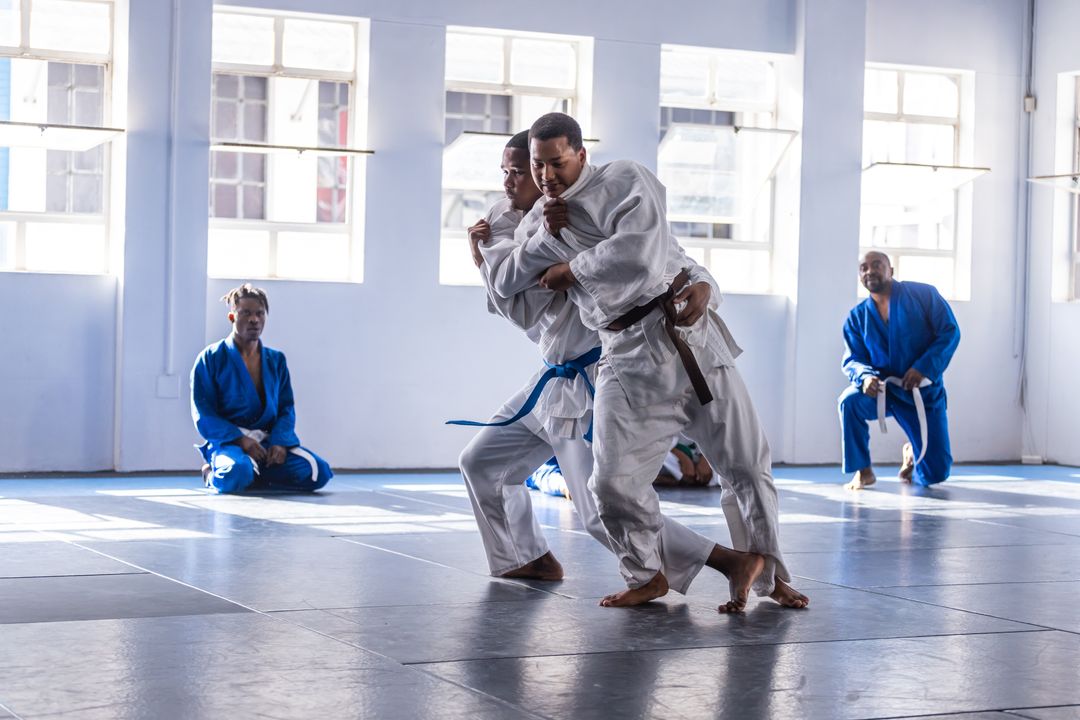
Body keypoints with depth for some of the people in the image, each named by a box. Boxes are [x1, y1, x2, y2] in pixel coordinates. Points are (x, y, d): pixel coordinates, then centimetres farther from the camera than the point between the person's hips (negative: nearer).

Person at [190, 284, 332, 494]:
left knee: (319, 472, -19)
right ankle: (214, 475, -2)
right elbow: (204, 415, -6)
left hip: (269, 442, 5)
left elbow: (286, 408, 9)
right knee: (238, 472, -40)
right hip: (227, 441, -4)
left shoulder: (276, 360, 12)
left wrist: (279, 442, -13)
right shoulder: (211, 359, -2)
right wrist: (240, 440, -20)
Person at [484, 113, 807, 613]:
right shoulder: (538, 219, 12)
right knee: (613, 481, -7)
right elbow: (503, 283, 5)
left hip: (687, 334, -3)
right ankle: (647, 576, 16)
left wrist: (571, 269, -8)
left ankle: (766, 571, 20)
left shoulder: (624, 181, -5)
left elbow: (637, 251, -21)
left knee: (745, 462, 3)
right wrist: (544, 236, -8)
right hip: (628, 357, 4)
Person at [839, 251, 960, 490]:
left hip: (924, 392, -1)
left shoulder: (923, 294, -5)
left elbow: (950, 332, -9)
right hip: (883, 389, 1)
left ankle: (912, 453, 35)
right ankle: (863, 470, -14)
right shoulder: (857, 317, 3)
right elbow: (852, 359, -1)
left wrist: (924, 368, -21)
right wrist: (865, 376, -26)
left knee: (936, 473, -5)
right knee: (850, 401, -34)